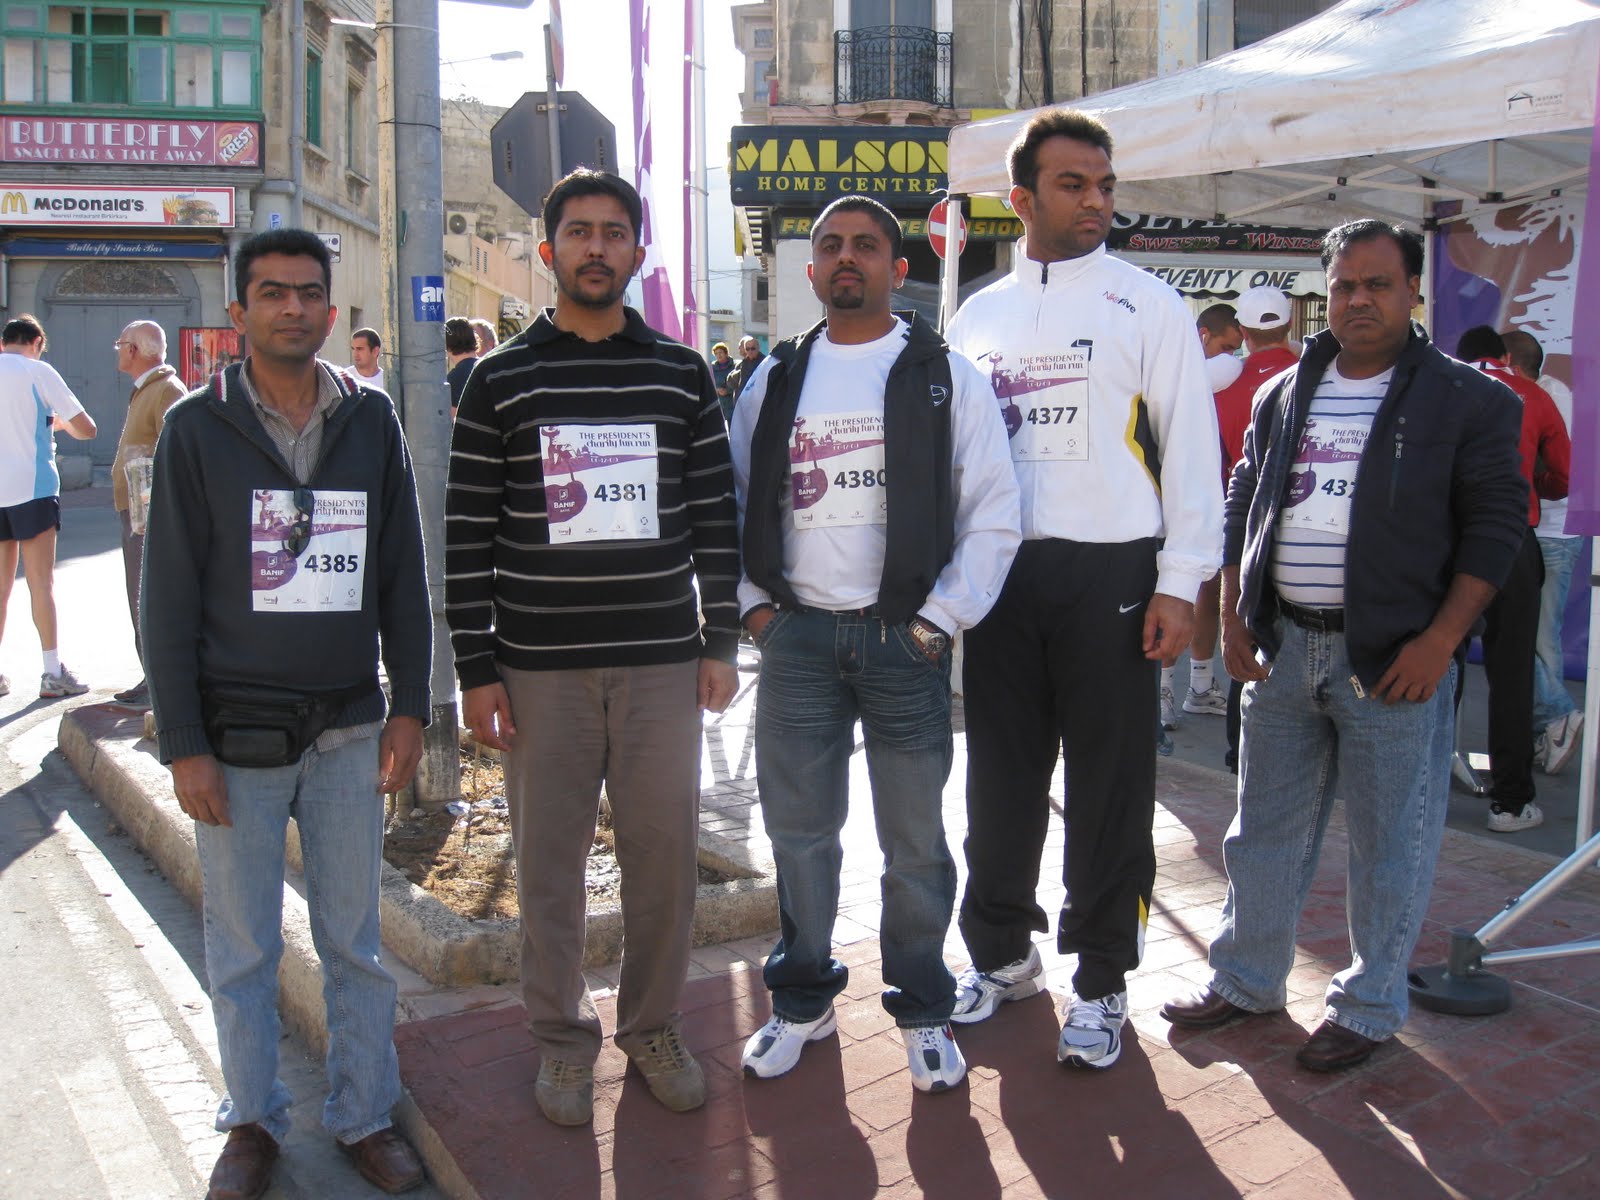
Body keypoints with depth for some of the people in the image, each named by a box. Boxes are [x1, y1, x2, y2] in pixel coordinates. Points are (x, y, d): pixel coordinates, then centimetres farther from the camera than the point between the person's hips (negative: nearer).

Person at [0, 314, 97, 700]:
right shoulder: (37, 372, -5)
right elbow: (86, 429, -7)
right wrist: (61, 423, 14)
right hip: (31, 487, -4)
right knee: (40, 581, -1)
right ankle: (53, 673, 1)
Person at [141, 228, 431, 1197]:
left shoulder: (373, 423, 4)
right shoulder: (198, 428, -2)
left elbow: (405, 579, 7)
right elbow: (169, 597, -3)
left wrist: (409, 709, 2)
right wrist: (183, 743, -6)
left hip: (349, 730, 1)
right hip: (235, 735, -1)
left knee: (355, 938, 10)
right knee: (243, 947, 10)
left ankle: (365, 1115, 27)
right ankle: (254, 1121, 29)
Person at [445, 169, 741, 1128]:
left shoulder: (682, 373, 7)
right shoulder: (501, 380, 3)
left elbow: (716, 514, 8)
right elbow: (468, 533, 1)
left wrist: (722, 641, 4)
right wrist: (477, 667, -3)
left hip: (663, 661, 1)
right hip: (541, 666, -1)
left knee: (664, 851, 8)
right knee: (550, 855, 7)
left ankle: (655, 1026, 28)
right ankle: (563, 1037, 26)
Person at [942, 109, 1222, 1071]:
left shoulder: (1148, 305, 1)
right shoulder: (978, 317, 13)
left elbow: (1191, 449, -2)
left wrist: (1179, 584, -9)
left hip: (1110, 574, -3)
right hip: (1000, 572, 4)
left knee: (1110, 785, 4)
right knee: (1002, 774, 11)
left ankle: (1102, 981, 19)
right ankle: (1002, 952, 29)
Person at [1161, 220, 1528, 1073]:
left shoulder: (1468, 400, -1)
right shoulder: (1283, 396, 12)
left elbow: (1496, 523, -5)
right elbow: (1241, 506, 15)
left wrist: (1441, 638, -13)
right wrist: (1232, 617, 5)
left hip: (1395, 656, -4)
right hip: (1281, 644, 5)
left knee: (1389, 844, 6)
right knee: (1264, 830, 14)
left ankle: (1369, 1006, 22)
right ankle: (1245, 978, 30)